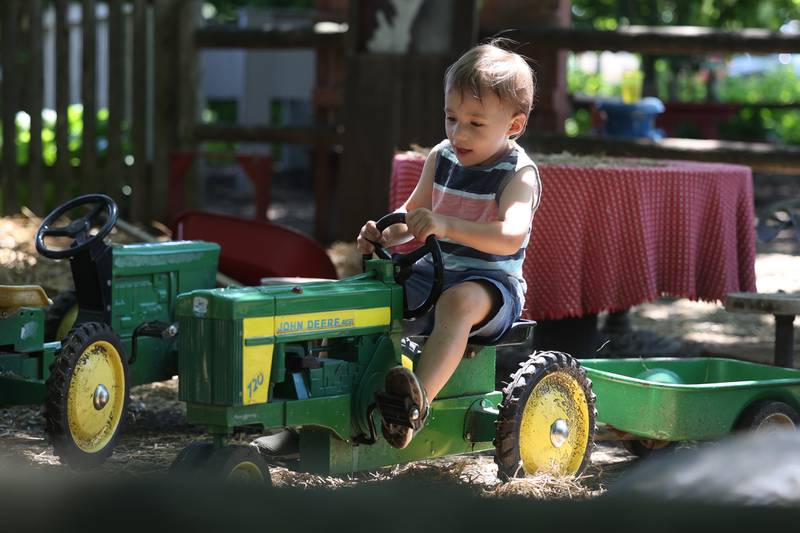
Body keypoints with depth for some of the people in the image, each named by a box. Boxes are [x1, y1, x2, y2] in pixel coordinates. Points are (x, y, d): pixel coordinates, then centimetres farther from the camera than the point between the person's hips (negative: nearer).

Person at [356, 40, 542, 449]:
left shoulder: (519, 174, -12)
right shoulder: (441, 158, 9)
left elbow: (510, 236, -30)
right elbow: (412, 213, 22)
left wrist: (446, 226, -43)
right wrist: (384, 232, -1)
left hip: (489, 283, -8)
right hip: (431, 274, 8)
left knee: (458, 302, -40)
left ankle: (420, 398, -57)